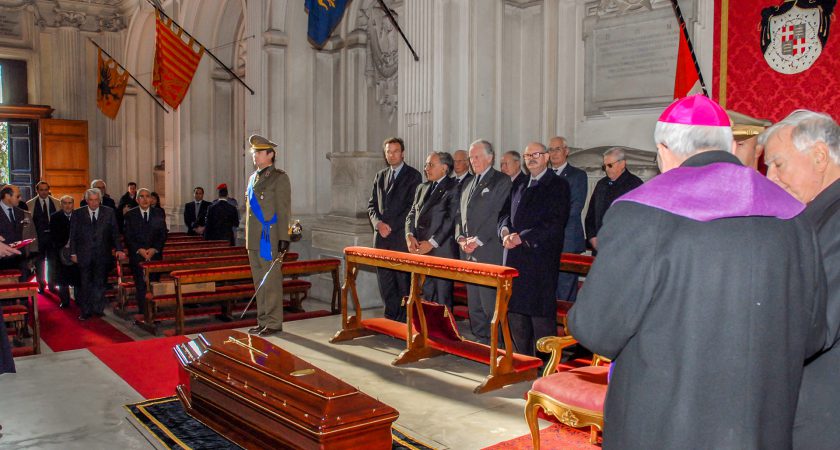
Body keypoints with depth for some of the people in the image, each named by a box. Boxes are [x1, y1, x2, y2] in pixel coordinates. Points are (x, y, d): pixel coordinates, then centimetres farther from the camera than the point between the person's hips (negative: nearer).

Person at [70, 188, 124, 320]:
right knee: (85, 284, 5)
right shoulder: (77, 214, 3)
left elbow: (115, 232, 3)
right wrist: (73, 253, 0)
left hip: (102, 255, 0)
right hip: (84, 255, 0)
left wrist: (119, 249, -7)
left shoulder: (109, 212, 3)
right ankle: (86, 311, 14)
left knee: (100, 283, 6)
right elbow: (73, 235, 4)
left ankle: (98, 309, 17)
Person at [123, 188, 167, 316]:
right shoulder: (130, 214, 5)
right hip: (137, 255, -1)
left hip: (155, 254, 1)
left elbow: (163, 235, 5)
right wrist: (139, 250, -11)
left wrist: (154, 249, -9)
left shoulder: (159, 213, 7)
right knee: (140, 286, -2)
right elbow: (128, 237, 1)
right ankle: (143, 314, 3)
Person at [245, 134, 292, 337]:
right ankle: (263, 321, 20)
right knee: (259, 282, 12)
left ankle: (274, 323, 5)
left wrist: (284, 237, -17)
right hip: (254, 240, 8)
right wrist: (248, 237, 19)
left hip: (270, 239, -8)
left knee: (271, 281, -3)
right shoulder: (252, 178, 17)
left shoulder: (279, 178, -6)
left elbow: (284, 210, -11)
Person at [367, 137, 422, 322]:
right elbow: (372, 204, 15)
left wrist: (392, 226, -11)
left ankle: (403, 321, 4)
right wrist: (378, 223, -4)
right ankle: (390, 319, 16)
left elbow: (413, 207, -7)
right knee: (384, 280, 7)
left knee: (403, 280, -4)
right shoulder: (380, 176, 17)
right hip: (381, 236, 5)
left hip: (401, 236, -5)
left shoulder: (413, 175, 0)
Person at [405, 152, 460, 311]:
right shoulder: (422, 188, 19)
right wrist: (410, 235, -2)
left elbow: (451, 219, -11)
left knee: (442, 298, -3)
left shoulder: (454, 188, -4)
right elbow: (412, 214, 16)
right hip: (420, 250, 6)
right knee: (423, 296, 8)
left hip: (441, 251, -6)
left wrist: (432, 243, -14)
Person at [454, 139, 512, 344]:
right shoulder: (468, 184, 21)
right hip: (468, 252, 7)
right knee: (474, 302, 10)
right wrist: (460, 237, 2)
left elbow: (499, 215, -11)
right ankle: (479, 340, 19)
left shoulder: (502, 181, -2)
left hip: (490, 252, -7)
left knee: (490, 302, -8)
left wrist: (478, 240, -15)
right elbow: (460, 214, 20)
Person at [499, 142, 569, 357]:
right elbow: (505, 213, 17)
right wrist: (505, 232, -5)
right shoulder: (518, 184, 19)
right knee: (515, 311, 10)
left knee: (541, 314, -5)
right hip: (514, 257, 6)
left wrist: (523, 237, -16)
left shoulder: (558, 185, -1)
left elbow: (555, 223, -11)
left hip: (541, 257, -6)